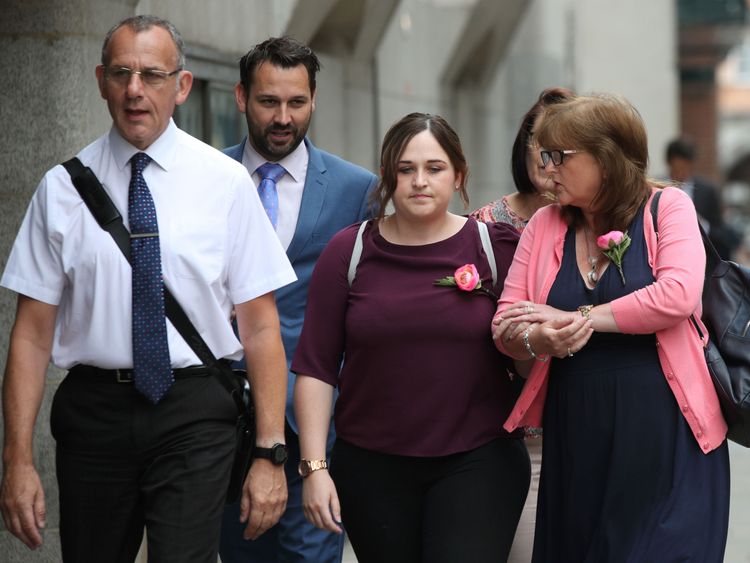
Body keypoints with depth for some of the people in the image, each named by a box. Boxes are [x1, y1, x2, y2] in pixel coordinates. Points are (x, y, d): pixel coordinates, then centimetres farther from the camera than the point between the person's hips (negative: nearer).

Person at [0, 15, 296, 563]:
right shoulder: (63, 187, 3)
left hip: (195, 415, -2)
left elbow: (260, 327, -3)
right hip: (93, 412, 2)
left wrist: (271, 452, -9)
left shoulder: (226, 182, -1)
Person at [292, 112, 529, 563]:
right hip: (372, 467, 1)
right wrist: (314, 467, -6)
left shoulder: (496, 247, 2)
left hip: (478, 461, -1)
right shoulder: (349, 252, 2)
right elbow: (316, 367, 0)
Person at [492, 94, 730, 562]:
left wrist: (578, 318, -14)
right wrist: (536, 340, -18)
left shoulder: (668, 207, -2)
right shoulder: (545, 224, 9)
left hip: (667, 435, -4)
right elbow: (505, 323, 5)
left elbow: (678, 295, -18)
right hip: (578, 437, 4)